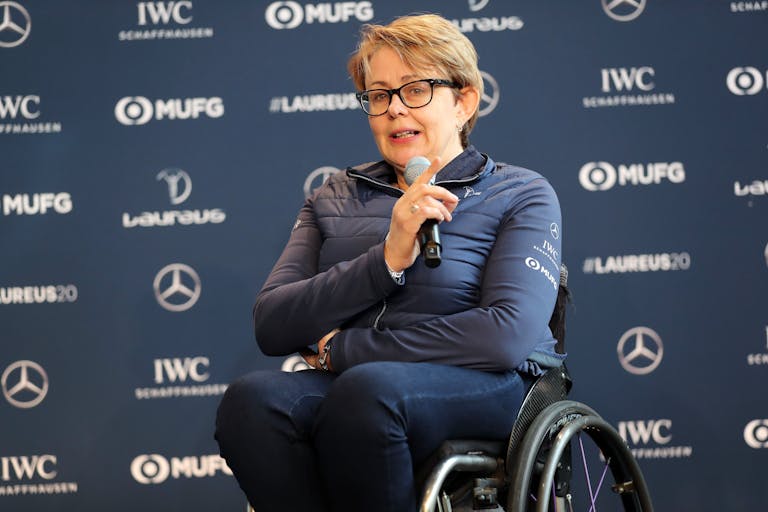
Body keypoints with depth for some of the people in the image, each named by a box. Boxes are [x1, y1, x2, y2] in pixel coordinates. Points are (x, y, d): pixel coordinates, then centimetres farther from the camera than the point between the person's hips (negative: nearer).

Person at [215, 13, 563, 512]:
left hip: (483, 389, -3)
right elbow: (271, 326, 4)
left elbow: (509, 334, -11)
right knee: (252, 398, -30)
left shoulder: (522, 195, 8)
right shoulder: (335, 198, 19)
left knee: (366, 390, -37)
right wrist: (387, 259, -11)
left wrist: (340, 350, -7)